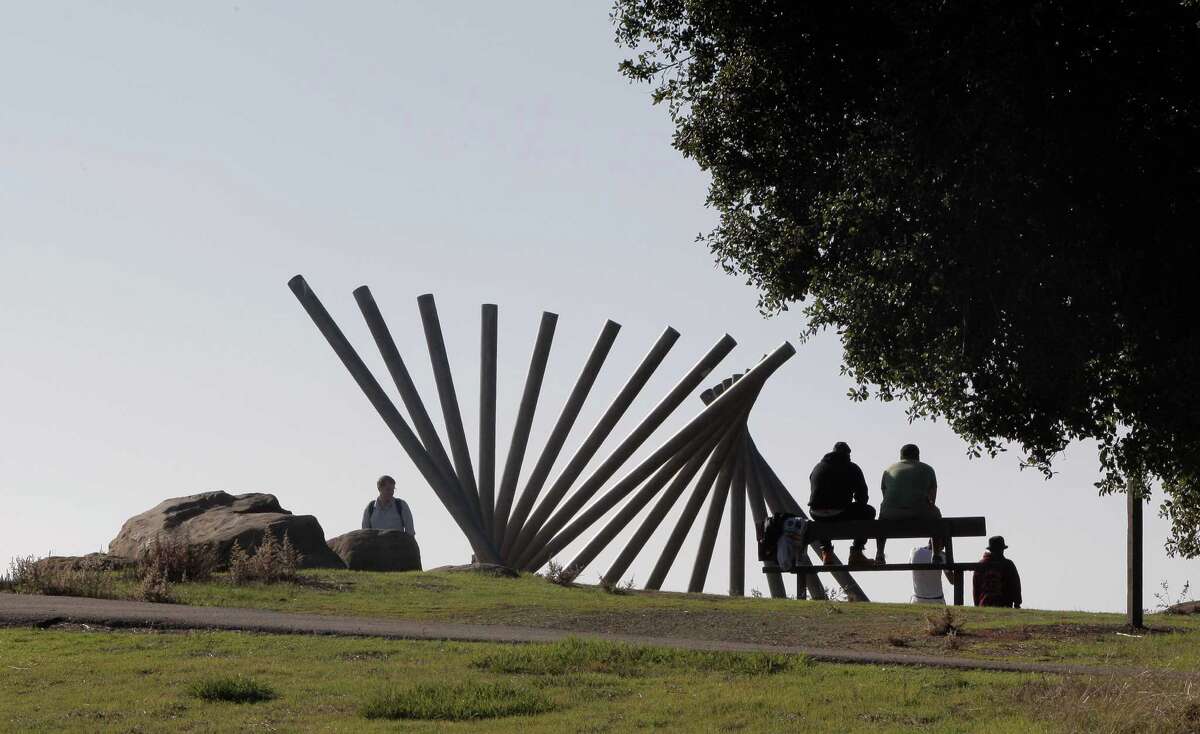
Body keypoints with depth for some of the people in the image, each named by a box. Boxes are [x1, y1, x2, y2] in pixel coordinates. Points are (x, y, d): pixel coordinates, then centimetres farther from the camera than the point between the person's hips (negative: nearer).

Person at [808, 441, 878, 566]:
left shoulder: (818, 467, 21)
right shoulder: (852, 468, 8)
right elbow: (862, 494, 9)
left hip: (816, 513, 5)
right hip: (840, 514, -5)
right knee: (869, 512, 19)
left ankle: (826, 552, 27)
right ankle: (856, 553, 13)